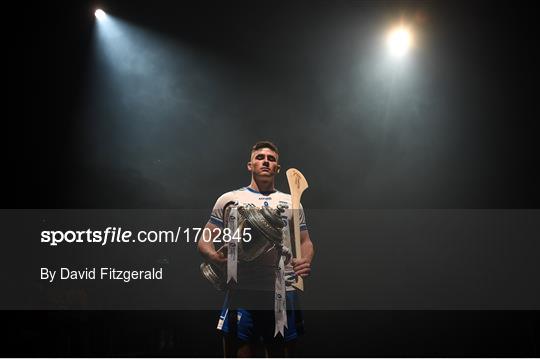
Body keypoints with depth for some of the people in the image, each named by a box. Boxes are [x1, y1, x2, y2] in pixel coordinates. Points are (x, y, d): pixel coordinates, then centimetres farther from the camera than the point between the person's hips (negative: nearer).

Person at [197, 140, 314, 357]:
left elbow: (305, 242, 15)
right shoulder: (229, 199, 8)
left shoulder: (291, 202, 14)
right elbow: (205, 241, 7)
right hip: (242, 292, -2)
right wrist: (215, 257, -17)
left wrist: (306, 261, -8)